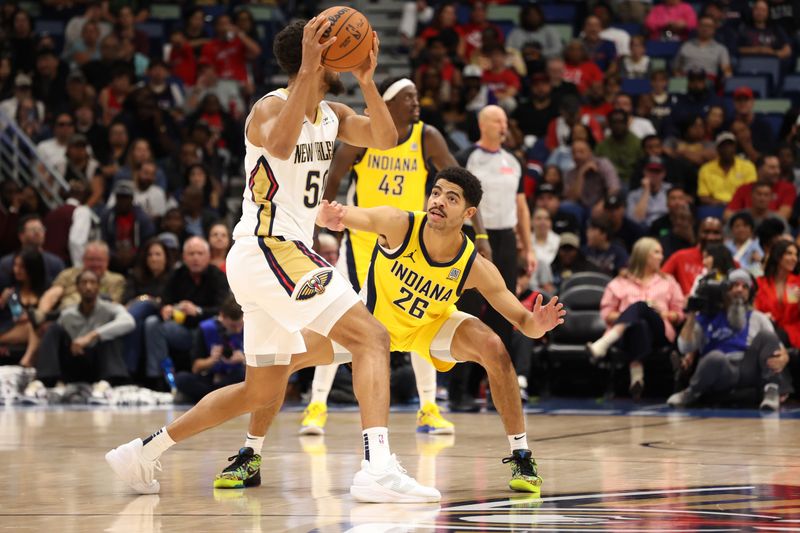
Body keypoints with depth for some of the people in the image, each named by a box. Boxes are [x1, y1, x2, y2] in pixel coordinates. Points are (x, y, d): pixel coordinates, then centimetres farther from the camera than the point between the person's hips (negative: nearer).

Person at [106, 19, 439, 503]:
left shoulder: (332, 116, 14)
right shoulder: (272, 106, -11)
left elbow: (386, 139, 2)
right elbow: (280, 145, -34)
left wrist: (366, 80, -9)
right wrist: (307, 72, -35)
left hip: (286, 254, 10)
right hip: (267, 249, -10)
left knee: (262, 393, 17)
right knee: (371, 337, -19)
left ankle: (143, 453, 24)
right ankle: (378, 469, -32)